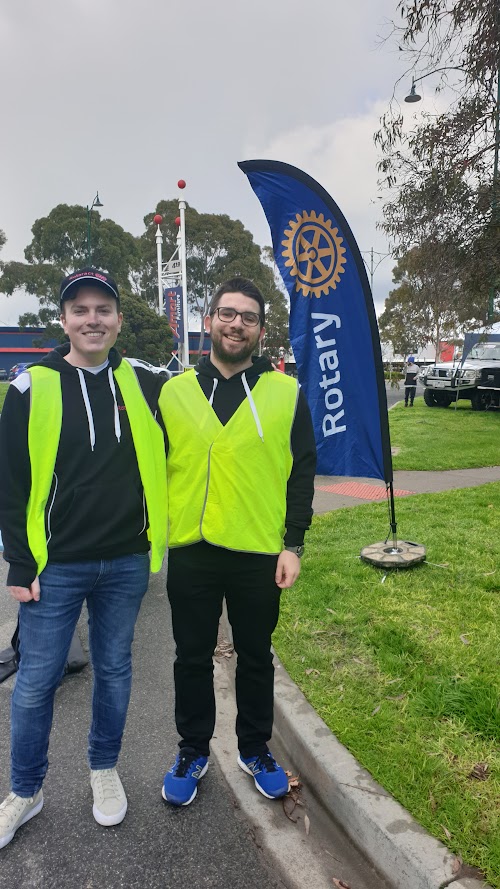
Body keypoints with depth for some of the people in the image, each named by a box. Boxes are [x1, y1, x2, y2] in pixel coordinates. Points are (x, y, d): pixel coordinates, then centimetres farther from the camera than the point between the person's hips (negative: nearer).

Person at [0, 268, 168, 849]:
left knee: (114, 670, 17)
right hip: (55, 566, -1)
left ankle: (104, 769, 40)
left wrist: (164, 528, 7)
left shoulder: (145, 384, 1)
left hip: (126, 564, 2)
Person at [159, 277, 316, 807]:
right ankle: (193, 750, 39)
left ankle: (255, 750, 40)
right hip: (190, 552, 1)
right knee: (192, 658, 16)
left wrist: (293, 545, -5)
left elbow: (302, 474, 0)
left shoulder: (286, 393, -1)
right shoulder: (174, 391, 2)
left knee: (255, 658, 17)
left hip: (260, 554, -1)